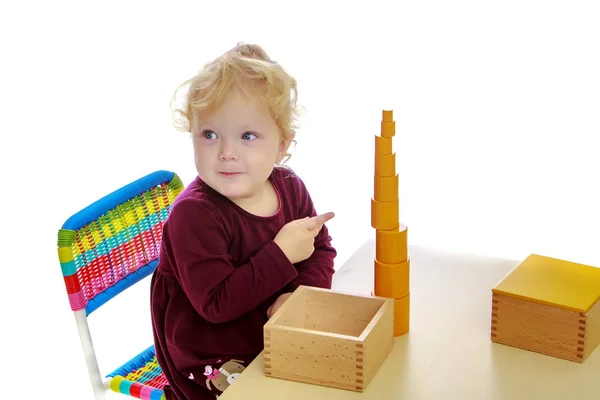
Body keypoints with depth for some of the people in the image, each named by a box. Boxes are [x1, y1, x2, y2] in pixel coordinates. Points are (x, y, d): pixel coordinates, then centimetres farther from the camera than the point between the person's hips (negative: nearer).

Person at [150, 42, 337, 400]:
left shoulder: (289, 187, -2)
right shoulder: (194, 214, -22)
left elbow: (322, 250, 5)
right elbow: (216, 304, -27)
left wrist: (300, 296, -15)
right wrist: (282, 253, -28)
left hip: (279, 336, 6)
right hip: (214, 362, -6)